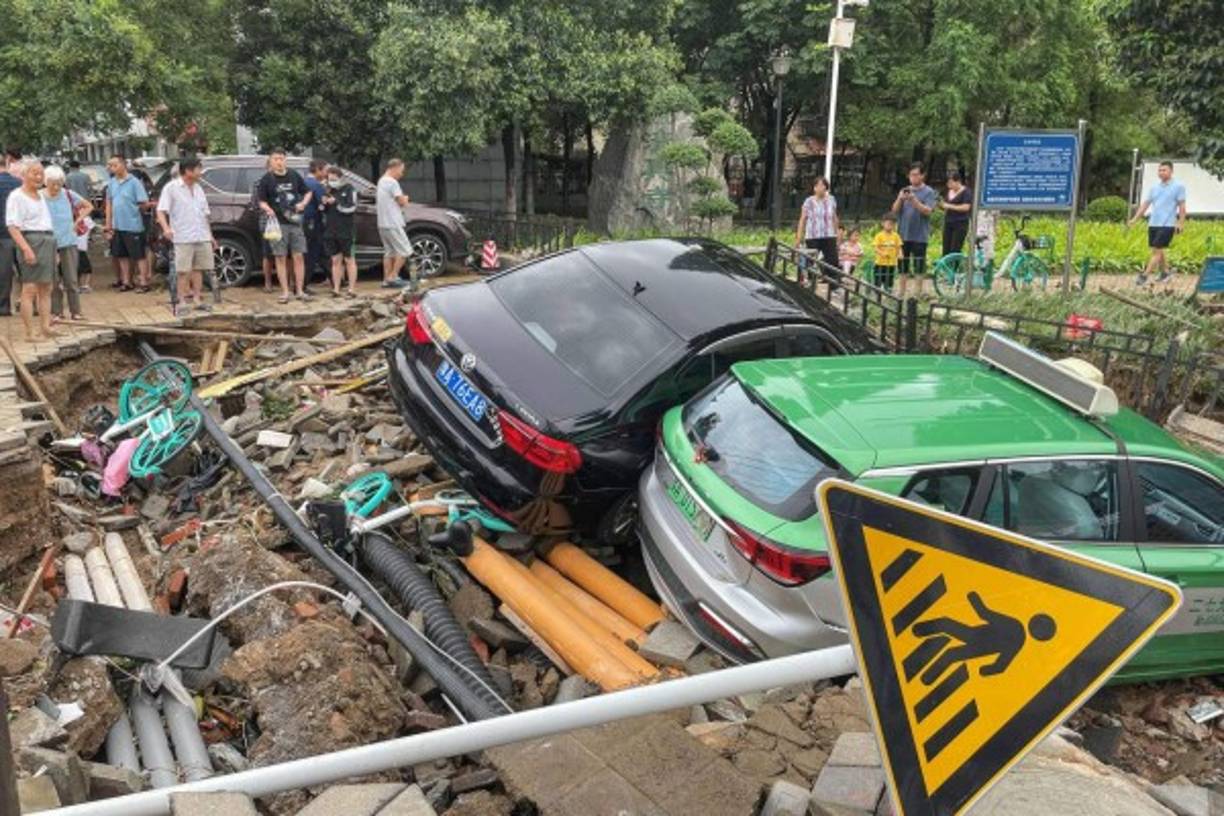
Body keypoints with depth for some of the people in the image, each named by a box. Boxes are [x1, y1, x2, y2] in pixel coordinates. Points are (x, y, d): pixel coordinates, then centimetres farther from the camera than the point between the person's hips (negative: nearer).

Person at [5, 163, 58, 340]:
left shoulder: (41, 195, 19)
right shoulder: (16, 196, -6)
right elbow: (12, 226, -14)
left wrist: (54, 249, 21)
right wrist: (26, 248, -24)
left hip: (48, 241, 9)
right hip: (31, 241, -8)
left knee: (46, 288, 9)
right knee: (30, 289, -10)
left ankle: (45, 327, 13)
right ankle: (29, 333, -10)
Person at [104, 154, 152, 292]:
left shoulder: (134, 182, -9)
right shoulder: (111, 183, 8)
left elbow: (144, 203, -10)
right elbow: (109, 203, 14)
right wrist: (108, 224, 13)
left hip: (133, 226, -7)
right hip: (117, 226, 7)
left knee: (139, 256, -1)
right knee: (122, 255, 14)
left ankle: (143, 282, 5)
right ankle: (126, 282, 23)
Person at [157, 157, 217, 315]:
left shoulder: (198, 188, 17)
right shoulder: (171, 188, -3)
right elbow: (161, 211, -9)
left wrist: (210, 236, 21)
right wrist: (166, 228, -26)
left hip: (202, 237, 6)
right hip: (183, 238, -6)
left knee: (199, 268, 7)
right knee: (184, 271, -6)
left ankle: (197, 299, 13)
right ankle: (182, 302, -1)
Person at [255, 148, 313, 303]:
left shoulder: (294, 175, 7)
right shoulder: (267, 179, 0)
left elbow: (308, 192, 17)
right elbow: (261, 200, 2)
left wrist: (303, 203, -2)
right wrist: (267, 209, -19)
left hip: (295, 222, 2)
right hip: (277, 223, -2)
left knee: (298, 257, 2)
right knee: (281, 258, 1)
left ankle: (300, 290, 9)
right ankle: (285, 292, 6)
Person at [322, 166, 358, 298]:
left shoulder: (349, 189, -2)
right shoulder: (329, 190, 14)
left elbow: (352, 208, -12)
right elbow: (325, 211, 19)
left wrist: (336, 203, -17)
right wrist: (324, 204, -1)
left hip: (346, 231, -5)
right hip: (330, 231, 5)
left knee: (349, 260, 1)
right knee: (336, 260, 5)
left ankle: (352, 289, 4)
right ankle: (336, 289, 7)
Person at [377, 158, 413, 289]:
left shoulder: (380, 182, 17)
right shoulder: (392, 182, -14)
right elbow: (402, 202, -16)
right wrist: (405, 199, 8)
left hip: (383, 223, 10)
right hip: (393, 224, -10)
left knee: (389, 252, 13)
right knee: (405, 251, -4)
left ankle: (386, 280, 12)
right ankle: (392, 277, -4)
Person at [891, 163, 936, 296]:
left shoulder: (928, 192, 0)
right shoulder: (904, 191, 11)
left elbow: (927, 211, -12)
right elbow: (895, 210, 4)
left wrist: (914, 200, -23)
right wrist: (900, 199, -15)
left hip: (919, 235, -4)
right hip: (903, 234, 4)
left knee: (919, 265, -1)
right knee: (903, 265, 7)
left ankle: (919, 292, 6)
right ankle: (902, 292, 15)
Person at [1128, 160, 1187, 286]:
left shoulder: (1178, 186, -2)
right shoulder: (1154, 187, 13)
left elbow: (1182, 206, -4)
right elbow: (1145, 204, 13)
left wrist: (1181, 223, -11)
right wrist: (1135, 219, 3)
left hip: (1167, 225, -6)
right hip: (1153, 224, 6)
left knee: (1157, 251, -8)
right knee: (1158, 251, 12)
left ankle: (1144, 276, -12)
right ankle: (1165, 273, 26)